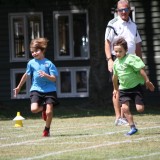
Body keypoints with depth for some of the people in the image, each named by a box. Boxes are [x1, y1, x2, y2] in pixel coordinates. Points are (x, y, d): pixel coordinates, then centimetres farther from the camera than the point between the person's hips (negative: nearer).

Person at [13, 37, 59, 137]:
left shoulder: (49, 63, -6)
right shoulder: (31, 63, 3)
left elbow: (54, 78, -9)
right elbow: (26, 75, 18)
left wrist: (46, 75, -29)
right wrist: (19, 87, 26)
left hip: (49, 90, -2)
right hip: (36, 89, 2)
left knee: (49, 112, -8)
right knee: (34, 109, -19)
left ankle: (47, 129, 18)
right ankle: (43, 108, 18)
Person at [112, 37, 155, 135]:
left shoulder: (131, 58, -15)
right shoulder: (116, 63, 8)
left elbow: (141, 70, -16)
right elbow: (115, 76, 23)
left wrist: (147, 81, -18)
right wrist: (115, 89, 31)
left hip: (136, 86, -6)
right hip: (124, 88, 6)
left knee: (140, 109, -10)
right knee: (125, 108, -11)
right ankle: (133, 128, -3)